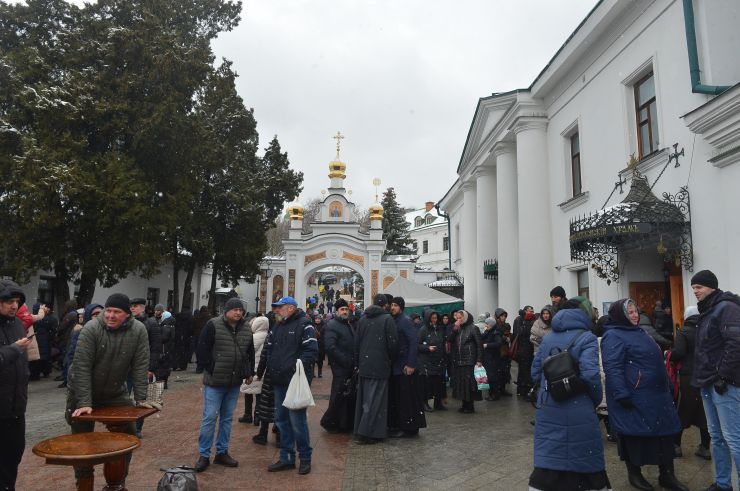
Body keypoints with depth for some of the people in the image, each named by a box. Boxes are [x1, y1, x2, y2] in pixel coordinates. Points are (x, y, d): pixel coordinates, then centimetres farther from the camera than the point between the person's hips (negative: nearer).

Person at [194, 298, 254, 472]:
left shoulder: (246, 330, 6)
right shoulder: (213, 325, -9)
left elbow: (251, 353, 17)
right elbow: (202, 350, -9)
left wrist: (249, 372, 11)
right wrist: (212, 369, -11)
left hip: (235, 382, 5)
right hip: (215, 381, -5)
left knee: (227, 418, 13)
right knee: (210, 417, 0)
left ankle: (222, 452, 25)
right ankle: (204, 455, 13)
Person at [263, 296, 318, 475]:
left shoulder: (304, 325, -8)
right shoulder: (277, 327, 16)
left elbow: (312, 350, -16)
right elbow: (268, 349, 21)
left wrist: (298, 367, -23)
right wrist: (271, 366, 7)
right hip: (279, 381, 8)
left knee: (297, 420, -4)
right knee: (281, 419, 13)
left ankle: (305, 458, 14)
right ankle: (286, 458, 26)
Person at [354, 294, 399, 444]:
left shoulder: (363, 319, 8)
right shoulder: (387, 319, -9)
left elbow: (356, 343, 11)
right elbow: (393, 342, -10)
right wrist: (392, 358, 8)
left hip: (364, 366, 6)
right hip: (379, 366, -6)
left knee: (363, 399, 14)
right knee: (375, 399, -1)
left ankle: (359, 429, 21)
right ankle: (366, 433, -2)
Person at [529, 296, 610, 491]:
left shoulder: (547, 337, 8)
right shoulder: (586, 337, -8)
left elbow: (535, 371, 9)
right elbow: (589, 374, -19)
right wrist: (597, 399, -3)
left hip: (547, 410, 4)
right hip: (578, 412, -4)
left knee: (547, 460, 9)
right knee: (589, 461, 13)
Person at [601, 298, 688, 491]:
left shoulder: (638, 332, 16)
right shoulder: (613, 336, -16)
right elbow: (613, 368, -24)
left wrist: (664, 388, 24)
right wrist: (622, 395, -28)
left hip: (654, 395, 10)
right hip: (633, 398, -9)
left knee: (665, 432, 13)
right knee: (634, 435, 3)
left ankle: (667, 475, 26)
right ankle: (634, 474, 19)